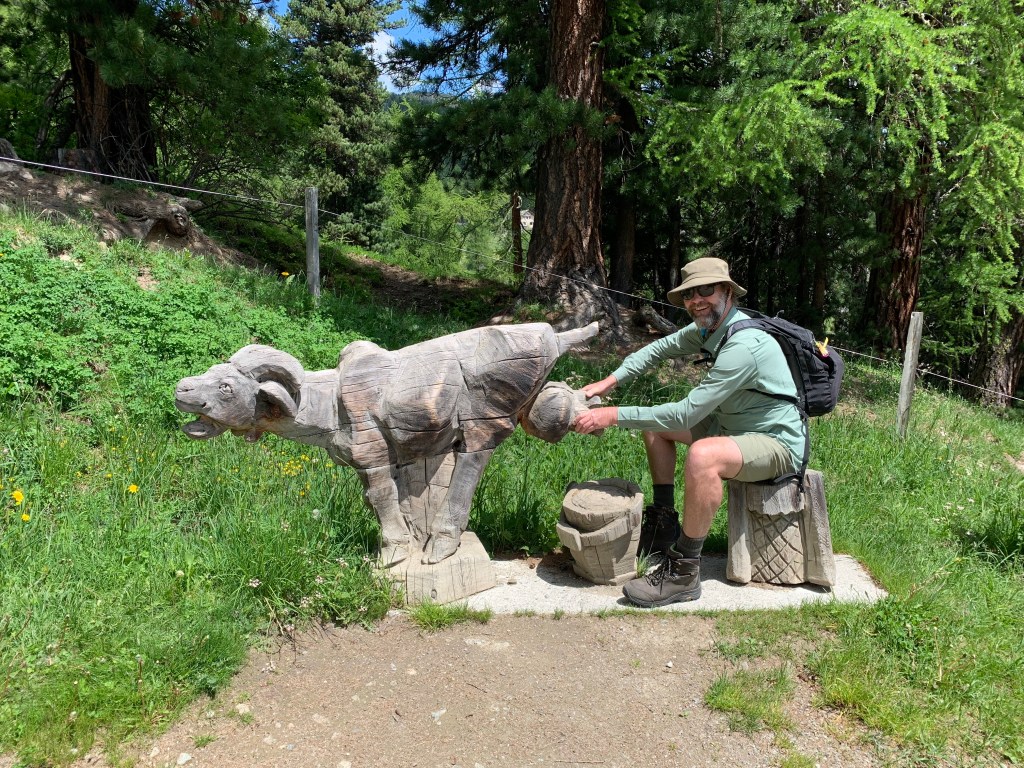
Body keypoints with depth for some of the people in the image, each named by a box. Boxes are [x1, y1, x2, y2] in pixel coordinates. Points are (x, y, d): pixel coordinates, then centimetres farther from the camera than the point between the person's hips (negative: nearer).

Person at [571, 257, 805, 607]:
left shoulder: (745, 346, -29)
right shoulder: (707, 328, -1)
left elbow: (686, 413, -32)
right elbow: (657, 349, 9)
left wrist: (614, 416, -30)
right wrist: (608, 382, -6)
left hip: (778, 443, -10)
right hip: (733, 426, 10)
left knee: (702, 456, -38)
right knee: (656, 423, 11)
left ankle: (684, 571, -23)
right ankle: (664, 523, 17)